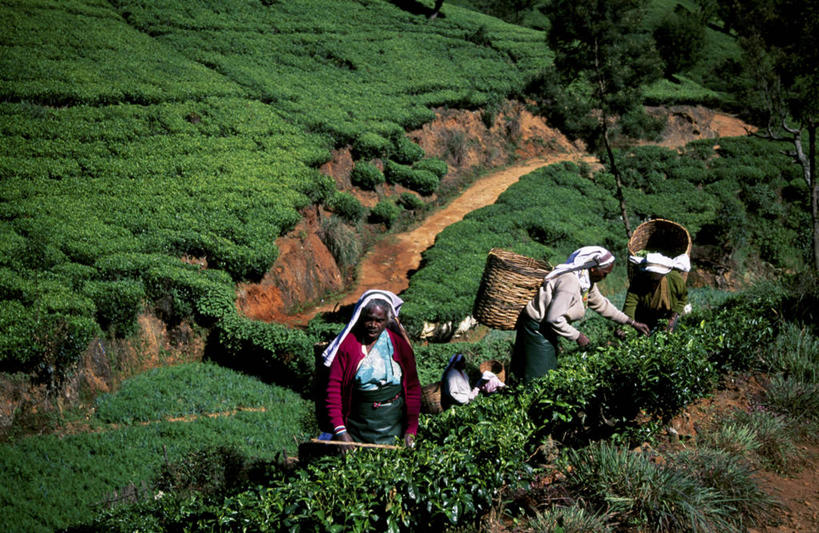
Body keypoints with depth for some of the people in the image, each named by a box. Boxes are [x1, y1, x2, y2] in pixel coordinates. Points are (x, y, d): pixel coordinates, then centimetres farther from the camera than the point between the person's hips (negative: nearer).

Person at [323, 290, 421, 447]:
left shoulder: (399, 343, -1)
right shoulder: (348, 343, -5)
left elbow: (413, 386, 1)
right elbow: (333, 387, -7)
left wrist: (411, 430, -7)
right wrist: (339, 430, -16)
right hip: (358, 421, -1)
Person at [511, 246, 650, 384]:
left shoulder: (587, 281, 3)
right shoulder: (570, 282, -29)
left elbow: (602, 304, 15)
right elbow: (554, 319, -32)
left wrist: (631, 322, 14)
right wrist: (577, 336, -20)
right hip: (537, 327, -10)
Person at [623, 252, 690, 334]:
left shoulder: (676, 279, -29)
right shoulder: (638, 280, -33)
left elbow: (683, 298, -9)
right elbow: (630, 303, -41)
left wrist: (673, 318, -18)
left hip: (668, 314, 0)